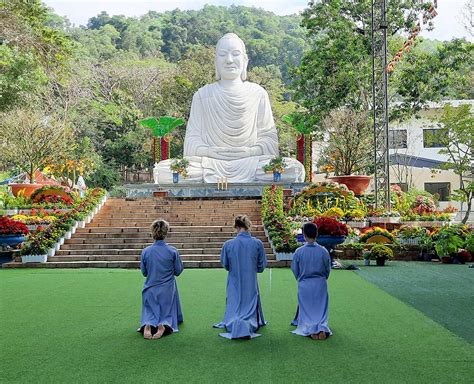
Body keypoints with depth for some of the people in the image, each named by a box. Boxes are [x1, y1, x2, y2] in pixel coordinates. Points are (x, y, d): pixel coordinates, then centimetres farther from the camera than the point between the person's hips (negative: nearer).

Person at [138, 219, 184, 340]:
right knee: (167, 313, 16)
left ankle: (148, 325, -17)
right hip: (168, 290, -1)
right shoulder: (173, 251, -13)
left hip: (151, 290, 1)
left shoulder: (146, 251, -9)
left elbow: (144, 272, 3)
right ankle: (164, 325, -17)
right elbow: (178, 271, -1)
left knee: (150, 313, 17)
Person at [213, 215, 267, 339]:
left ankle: (235, 325, -9)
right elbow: (261, 266, 1)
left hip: (234, 283, 0)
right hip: (251, 283, 0)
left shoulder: (228, 244, -12)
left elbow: (225, 264, 4)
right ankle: (249, 324, -9)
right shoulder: (257, 243, -11)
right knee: (250, 305, 15)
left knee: (235, 307, 15)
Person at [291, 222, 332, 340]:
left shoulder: (299, 251, -12)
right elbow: (328, 269, 3)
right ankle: (322, 328, -9)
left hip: (304, 285, -1)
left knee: (306, 310, 12)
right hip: (321, 284, 1)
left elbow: (295, 270, 0)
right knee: (320, 309, 13)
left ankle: (311, 329, -9)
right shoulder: (323, 251, -10)